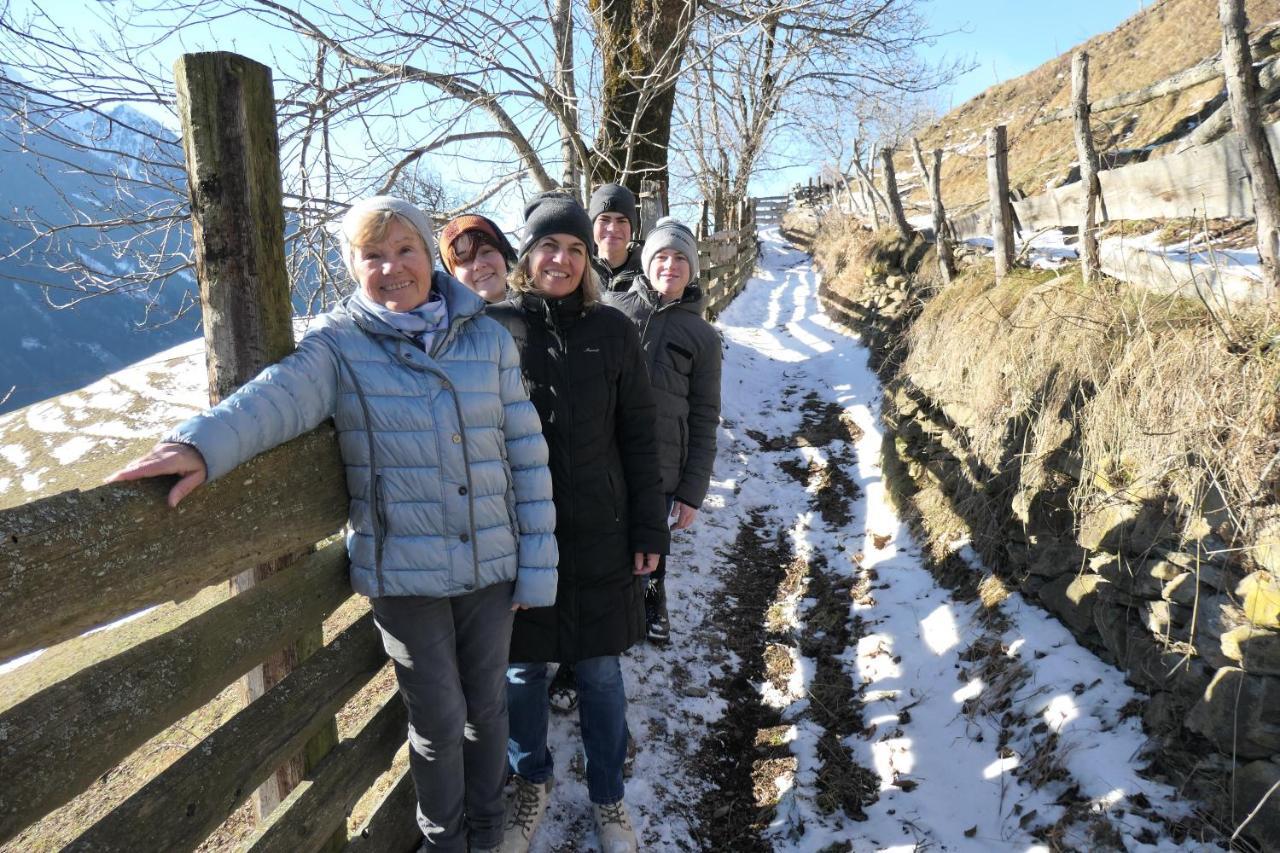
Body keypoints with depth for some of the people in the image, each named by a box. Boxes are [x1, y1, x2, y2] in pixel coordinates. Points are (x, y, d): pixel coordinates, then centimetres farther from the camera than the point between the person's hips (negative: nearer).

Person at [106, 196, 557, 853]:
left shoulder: (487, 338, 0)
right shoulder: (339, 342, -6)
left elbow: (527, 455, 0)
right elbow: (281, 393, -27)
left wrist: (537, 566, -1)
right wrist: (202, 443, -47)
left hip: (492, 567, 2)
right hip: (404, 573, -2)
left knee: (486, 706, 18)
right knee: (437, 719, 11)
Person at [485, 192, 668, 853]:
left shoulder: (611, 331, 0)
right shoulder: (494, 327, -4)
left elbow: (637, 437, 3)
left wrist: (648, 529, 1)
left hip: (599, 534, 1)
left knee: (600, 672, 12)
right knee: (521, 670, 13)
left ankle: (608, 797, 33)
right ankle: (531, 783, 39)